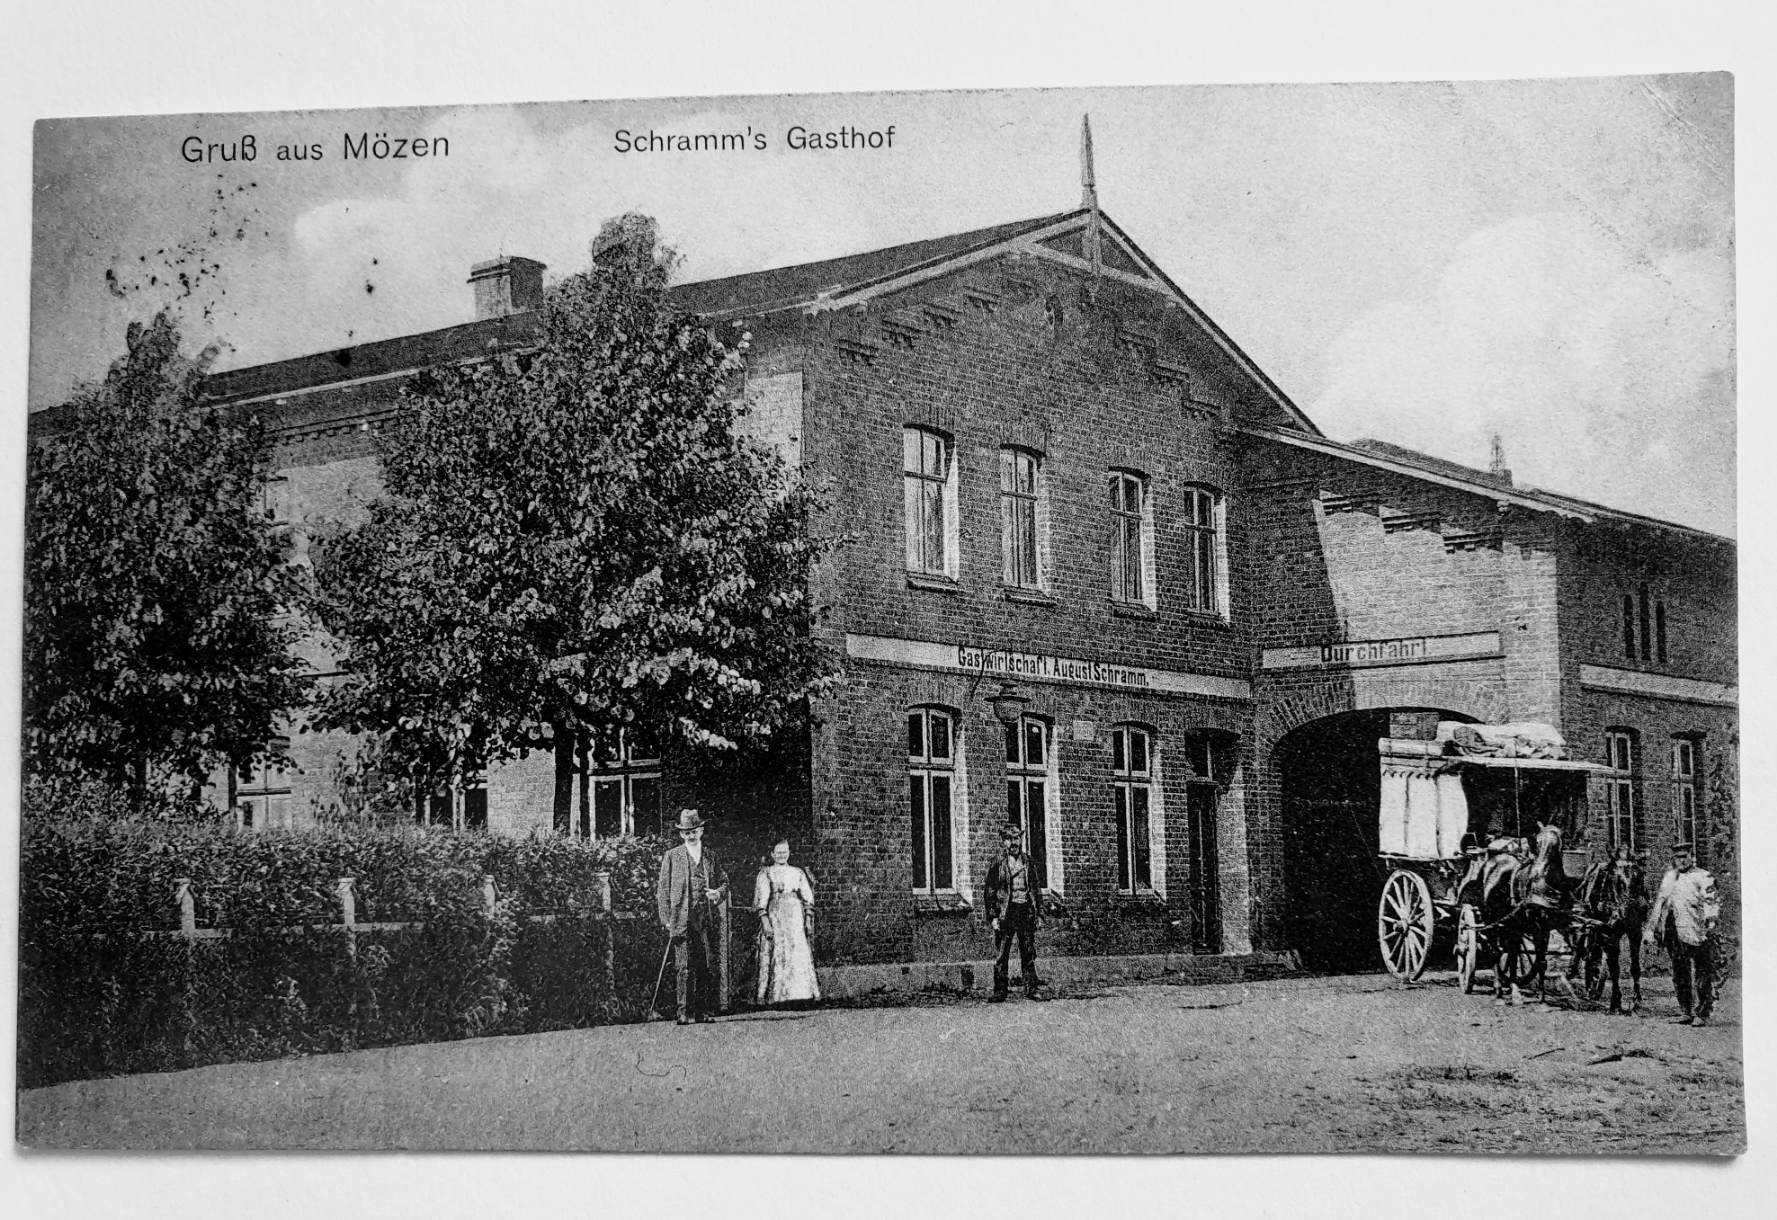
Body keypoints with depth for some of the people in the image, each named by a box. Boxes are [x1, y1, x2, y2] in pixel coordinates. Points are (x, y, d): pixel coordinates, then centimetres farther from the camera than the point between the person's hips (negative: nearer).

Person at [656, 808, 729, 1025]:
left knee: (708, 966, 0)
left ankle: (703, 1011, 6)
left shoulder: (711, 857, 16)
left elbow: (724, 882, 21)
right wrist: (667, 919, -3)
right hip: (682, 918, -3)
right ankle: (685, 1012, -7)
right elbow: (663, 889, 5)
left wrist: (718, 893, -4)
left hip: (707, 919, 3)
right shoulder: (672, 857, 7)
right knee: (685, 968, -8)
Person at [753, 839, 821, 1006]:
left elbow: (807, 898, 13)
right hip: (775, 916, -3)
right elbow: (762, 899, -1)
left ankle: (802, 993, -6)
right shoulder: (766, 873, 7)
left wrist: (808, 920, 3)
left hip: (796, 917, 3)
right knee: (777, 954, -9)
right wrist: (765, 921, -11)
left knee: (800, 954, -6)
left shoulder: (798, 873, 16)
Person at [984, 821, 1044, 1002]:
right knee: (1001, 955, -2)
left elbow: (1036, 889, 15)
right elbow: (990, 892, 1)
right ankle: (999, 991, 2)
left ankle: (1031, 990, 7)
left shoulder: (1028, 863, 11)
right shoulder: (998, 865, 2)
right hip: (1005, 913, -2)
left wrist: (1038, 913, 8)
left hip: (1026, 912, 2)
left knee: (1029, 954, 3)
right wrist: (993, 916, -7)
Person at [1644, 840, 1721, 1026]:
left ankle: (1704, 1013, -5)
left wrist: (1711, 920, -25)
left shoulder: (1702, 877, 2)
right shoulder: (1668, 877, 20)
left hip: (1695, 932, -6)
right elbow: (1659, 904, 24)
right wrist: (1650, 929, 21)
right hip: (1673, 932, 6)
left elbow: (1713, 902, -7)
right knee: (1680, 974, 7)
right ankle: (1686, 1012, 14)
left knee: (1702, 972, -6)